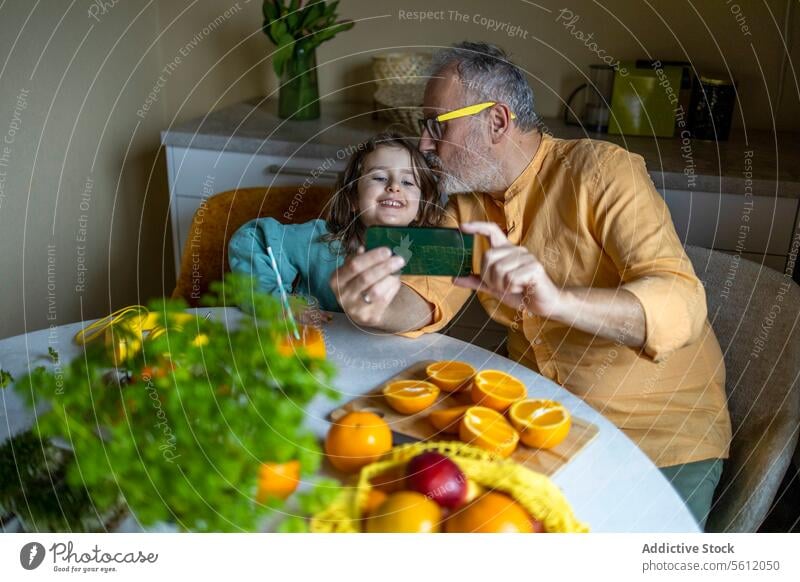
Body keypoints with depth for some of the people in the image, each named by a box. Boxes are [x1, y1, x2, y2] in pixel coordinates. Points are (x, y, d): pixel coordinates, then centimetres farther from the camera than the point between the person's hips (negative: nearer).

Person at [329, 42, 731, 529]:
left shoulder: (602, 170, -18)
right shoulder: (468, 203, 4)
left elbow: (682, 305, -28)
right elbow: (427, 300, -6)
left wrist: (557, 301, -46)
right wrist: (379, 309, -30)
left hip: (662, 429, -5)